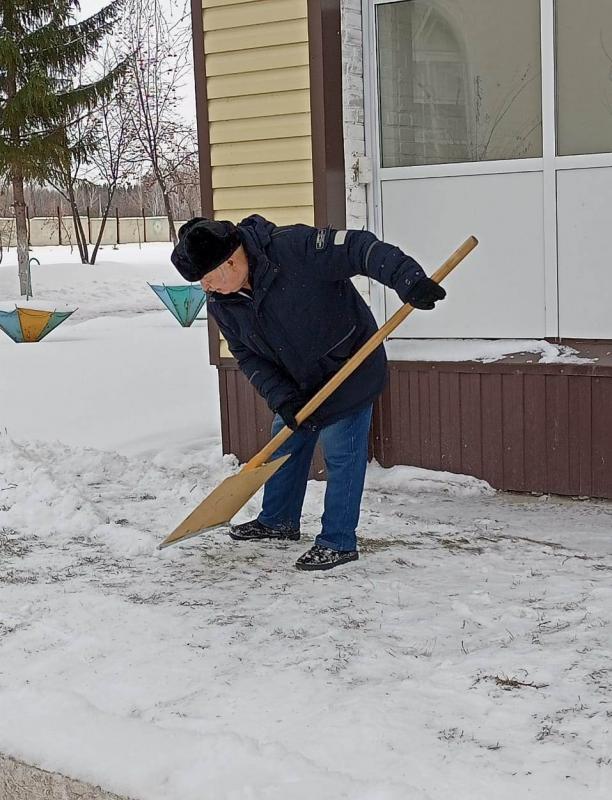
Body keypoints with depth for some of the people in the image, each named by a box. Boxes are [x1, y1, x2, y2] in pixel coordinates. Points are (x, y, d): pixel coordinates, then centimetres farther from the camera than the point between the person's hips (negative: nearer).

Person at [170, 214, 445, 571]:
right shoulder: (221, 303, -11)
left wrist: (409, 280, -44)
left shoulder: (292, 247, -32)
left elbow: (359, 247, -33)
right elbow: (247, 354, -3)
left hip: (350, 366, -7)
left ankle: (338, 542, 9)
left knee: (341, 454, -3)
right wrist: (281, 397, -17)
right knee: (286, 445, 20)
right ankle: (278, 520, 40)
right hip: (298, 382, 7)